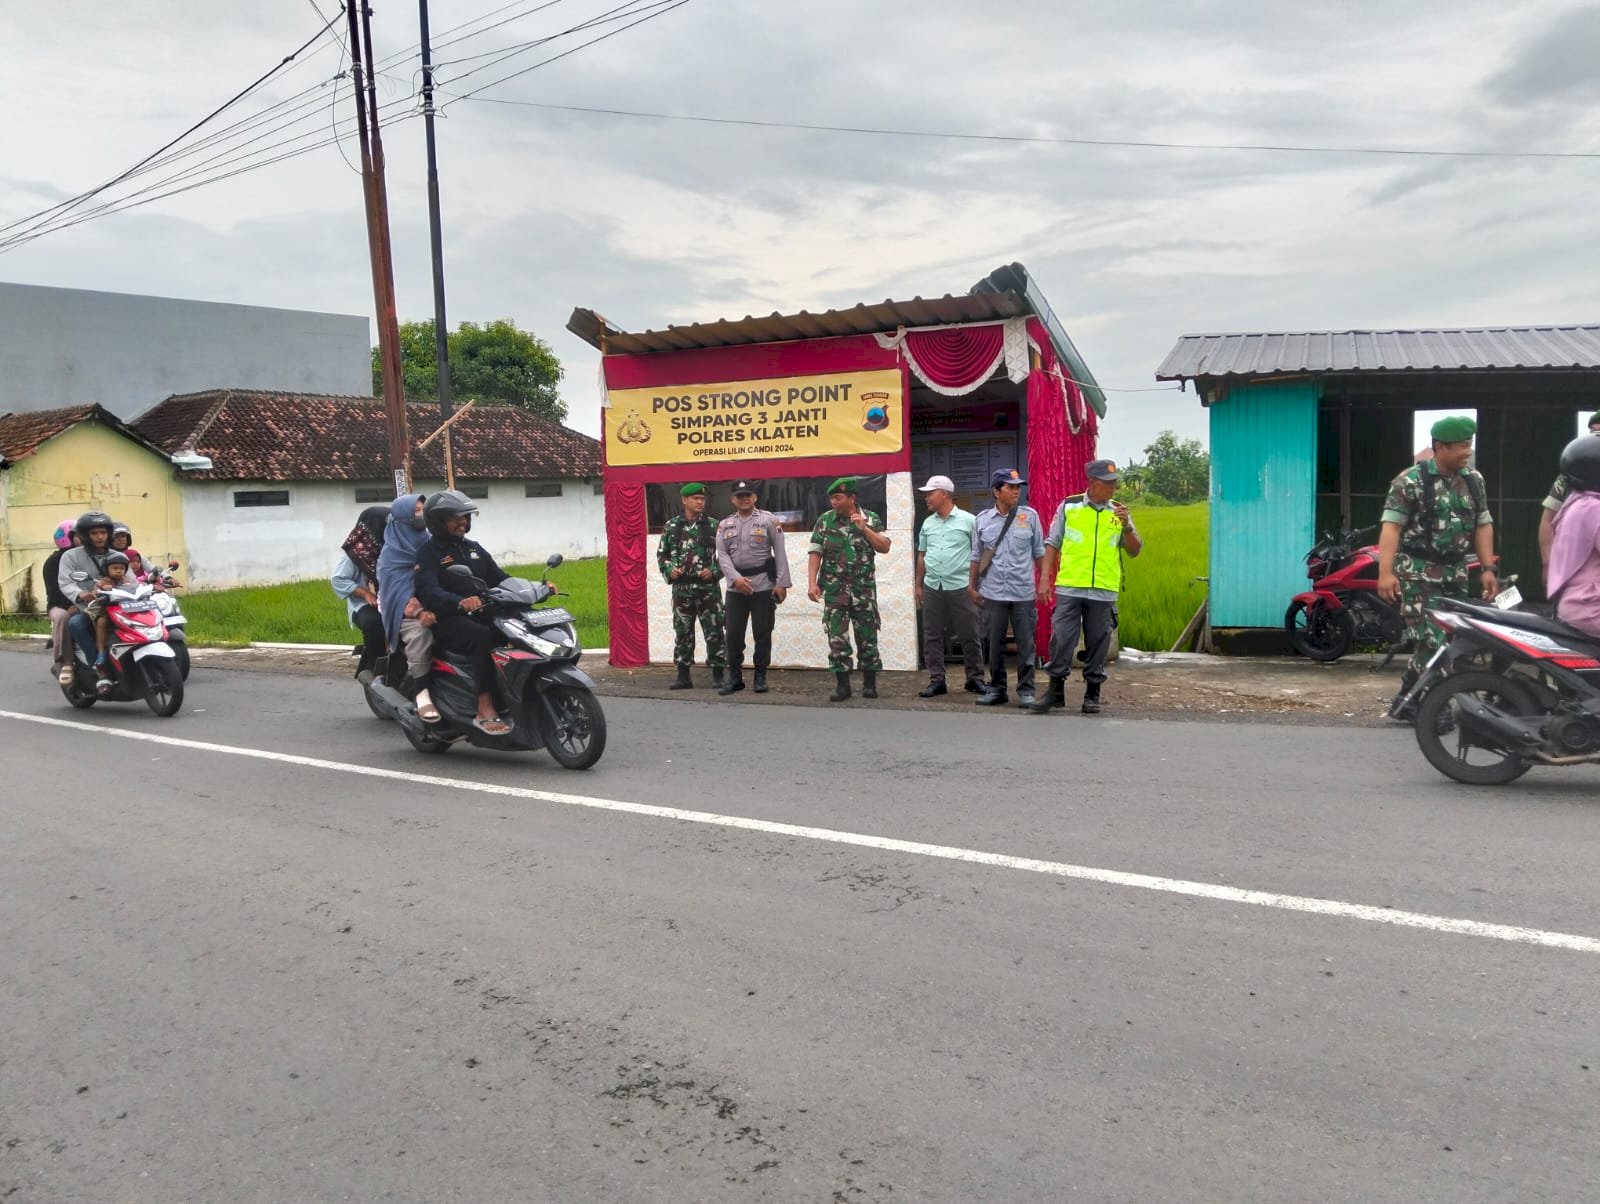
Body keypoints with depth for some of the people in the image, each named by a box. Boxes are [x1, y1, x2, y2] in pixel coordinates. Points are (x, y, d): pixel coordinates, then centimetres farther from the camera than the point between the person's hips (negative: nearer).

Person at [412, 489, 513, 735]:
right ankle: (485, 711, -38)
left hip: (481, 615, 7)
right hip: (448, 621, -7)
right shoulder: (427, 553, 1)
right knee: (485, 637, -36)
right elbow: (428, 591, -16)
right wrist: (461, 602, -37)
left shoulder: (474, 548, 24)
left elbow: (499, 578, 18)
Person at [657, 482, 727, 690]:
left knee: (714, 632, 0)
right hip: (681, 589, 2)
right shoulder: (671, 526, 7)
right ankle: (683, 676, 17)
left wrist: (714, 571, -12)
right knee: (682, 633, 8)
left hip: (708, 589, -2)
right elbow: (661, 554, 12)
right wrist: (669, 570, -5)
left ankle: (717, 675, 9)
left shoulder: (713, 526, 2)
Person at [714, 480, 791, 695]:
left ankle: (761, 676, 14)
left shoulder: (769, 520, 0)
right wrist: (735, 578, -13)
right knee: (733, 633, 4)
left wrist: (781, 583, -8)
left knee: (762, 632, 3)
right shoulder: (724, 525, 9)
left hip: (764, 585, -3)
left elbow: (780, 553, -2)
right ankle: (735, 677, 14)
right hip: (735, 587, 3)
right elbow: (722, 555, 2)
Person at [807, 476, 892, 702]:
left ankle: (869, 683, 15)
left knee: (867, 635, 4)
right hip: (834, 588, 1)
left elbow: (884, 547, -5)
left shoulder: (871, 519, 1)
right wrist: (812, 583, -10)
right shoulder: (824, 520, 2)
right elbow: (815, 553, -1)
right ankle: (842, 684, 9)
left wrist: (864, 529, -15)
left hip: (864, 588, 0)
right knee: (836, 637, 0)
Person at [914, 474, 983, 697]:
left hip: (960, 587, -5)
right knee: (932, 637, 5)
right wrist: (917, 585, 14)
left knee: (969, 636, 2)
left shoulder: (967, 520, -2)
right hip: (932, 587, 5)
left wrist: (975, 584, -8)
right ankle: (936, 681, 11)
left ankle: (975, 678, 12)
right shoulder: (928, 523, 13)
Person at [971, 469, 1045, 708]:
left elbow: (1039, 553, 8)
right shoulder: (982, 520, 4)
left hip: (1023, 592, -1)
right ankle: (996, 688, 18)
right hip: (992, 593, 1)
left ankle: (1025, 690, 11)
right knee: (995, 644, 8)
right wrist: (973, 587, 11)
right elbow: (977, 557, 11)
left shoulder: (1030, 516, 2)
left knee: (1025, 643, 2)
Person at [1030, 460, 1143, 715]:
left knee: (1098, 644, 7)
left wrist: (1127, 526, -9)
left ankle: (1092, 694, 17)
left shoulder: (1119, 511, 8)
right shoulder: (1069, 506, 3)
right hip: (1069, 588, -2)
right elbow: (1052, 545, 7)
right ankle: (1056, 691, 8)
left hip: (1104, 591, 2)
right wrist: (1045, 578, 0)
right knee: (1061, 640, -3)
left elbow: (1135, 550, 8)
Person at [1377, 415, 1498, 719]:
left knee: (1452, 639, 7)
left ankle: (1407, 701, 17)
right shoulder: (1410, 481, -10)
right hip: (1418, 572, -7)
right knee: (1432, 641, -12)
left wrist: (1488, 569, 4)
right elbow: (1391, 526, -16)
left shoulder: (1474, 481, 9)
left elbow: (1483, 525, 12)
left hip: (1455, 572, 7)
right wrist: (1386, 572, -26)